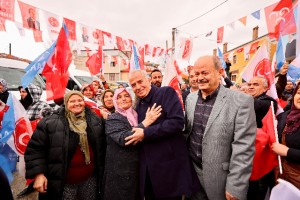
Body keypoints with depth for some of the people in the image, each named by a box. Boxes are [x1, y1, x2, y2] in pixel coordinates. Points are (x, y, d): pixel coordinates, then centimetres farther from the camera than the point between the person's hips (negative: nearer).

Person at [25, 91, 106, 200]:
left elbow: (102, 146, 7)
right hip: (63, 182, -2)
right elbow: (36, 148, -7)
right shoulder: (50, 122, -12)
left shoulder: (95, 120, -2)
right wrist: (39, 174, -12)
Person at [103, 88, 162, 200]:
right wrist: (146, 122, -30)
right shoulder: (113, 119, -10)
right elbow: (123, 139, -28)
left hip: (137, 169, 5)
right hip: (120, 172, -5)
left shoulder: (136, 116, 7)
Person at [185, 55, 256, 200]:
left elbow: (244, 148, -17)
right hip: (192, 171, 5)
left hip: (219, 177, -4)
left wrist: (235, 187, -16)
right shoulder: (190, 98, 1)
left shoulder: (241, 101, -16)